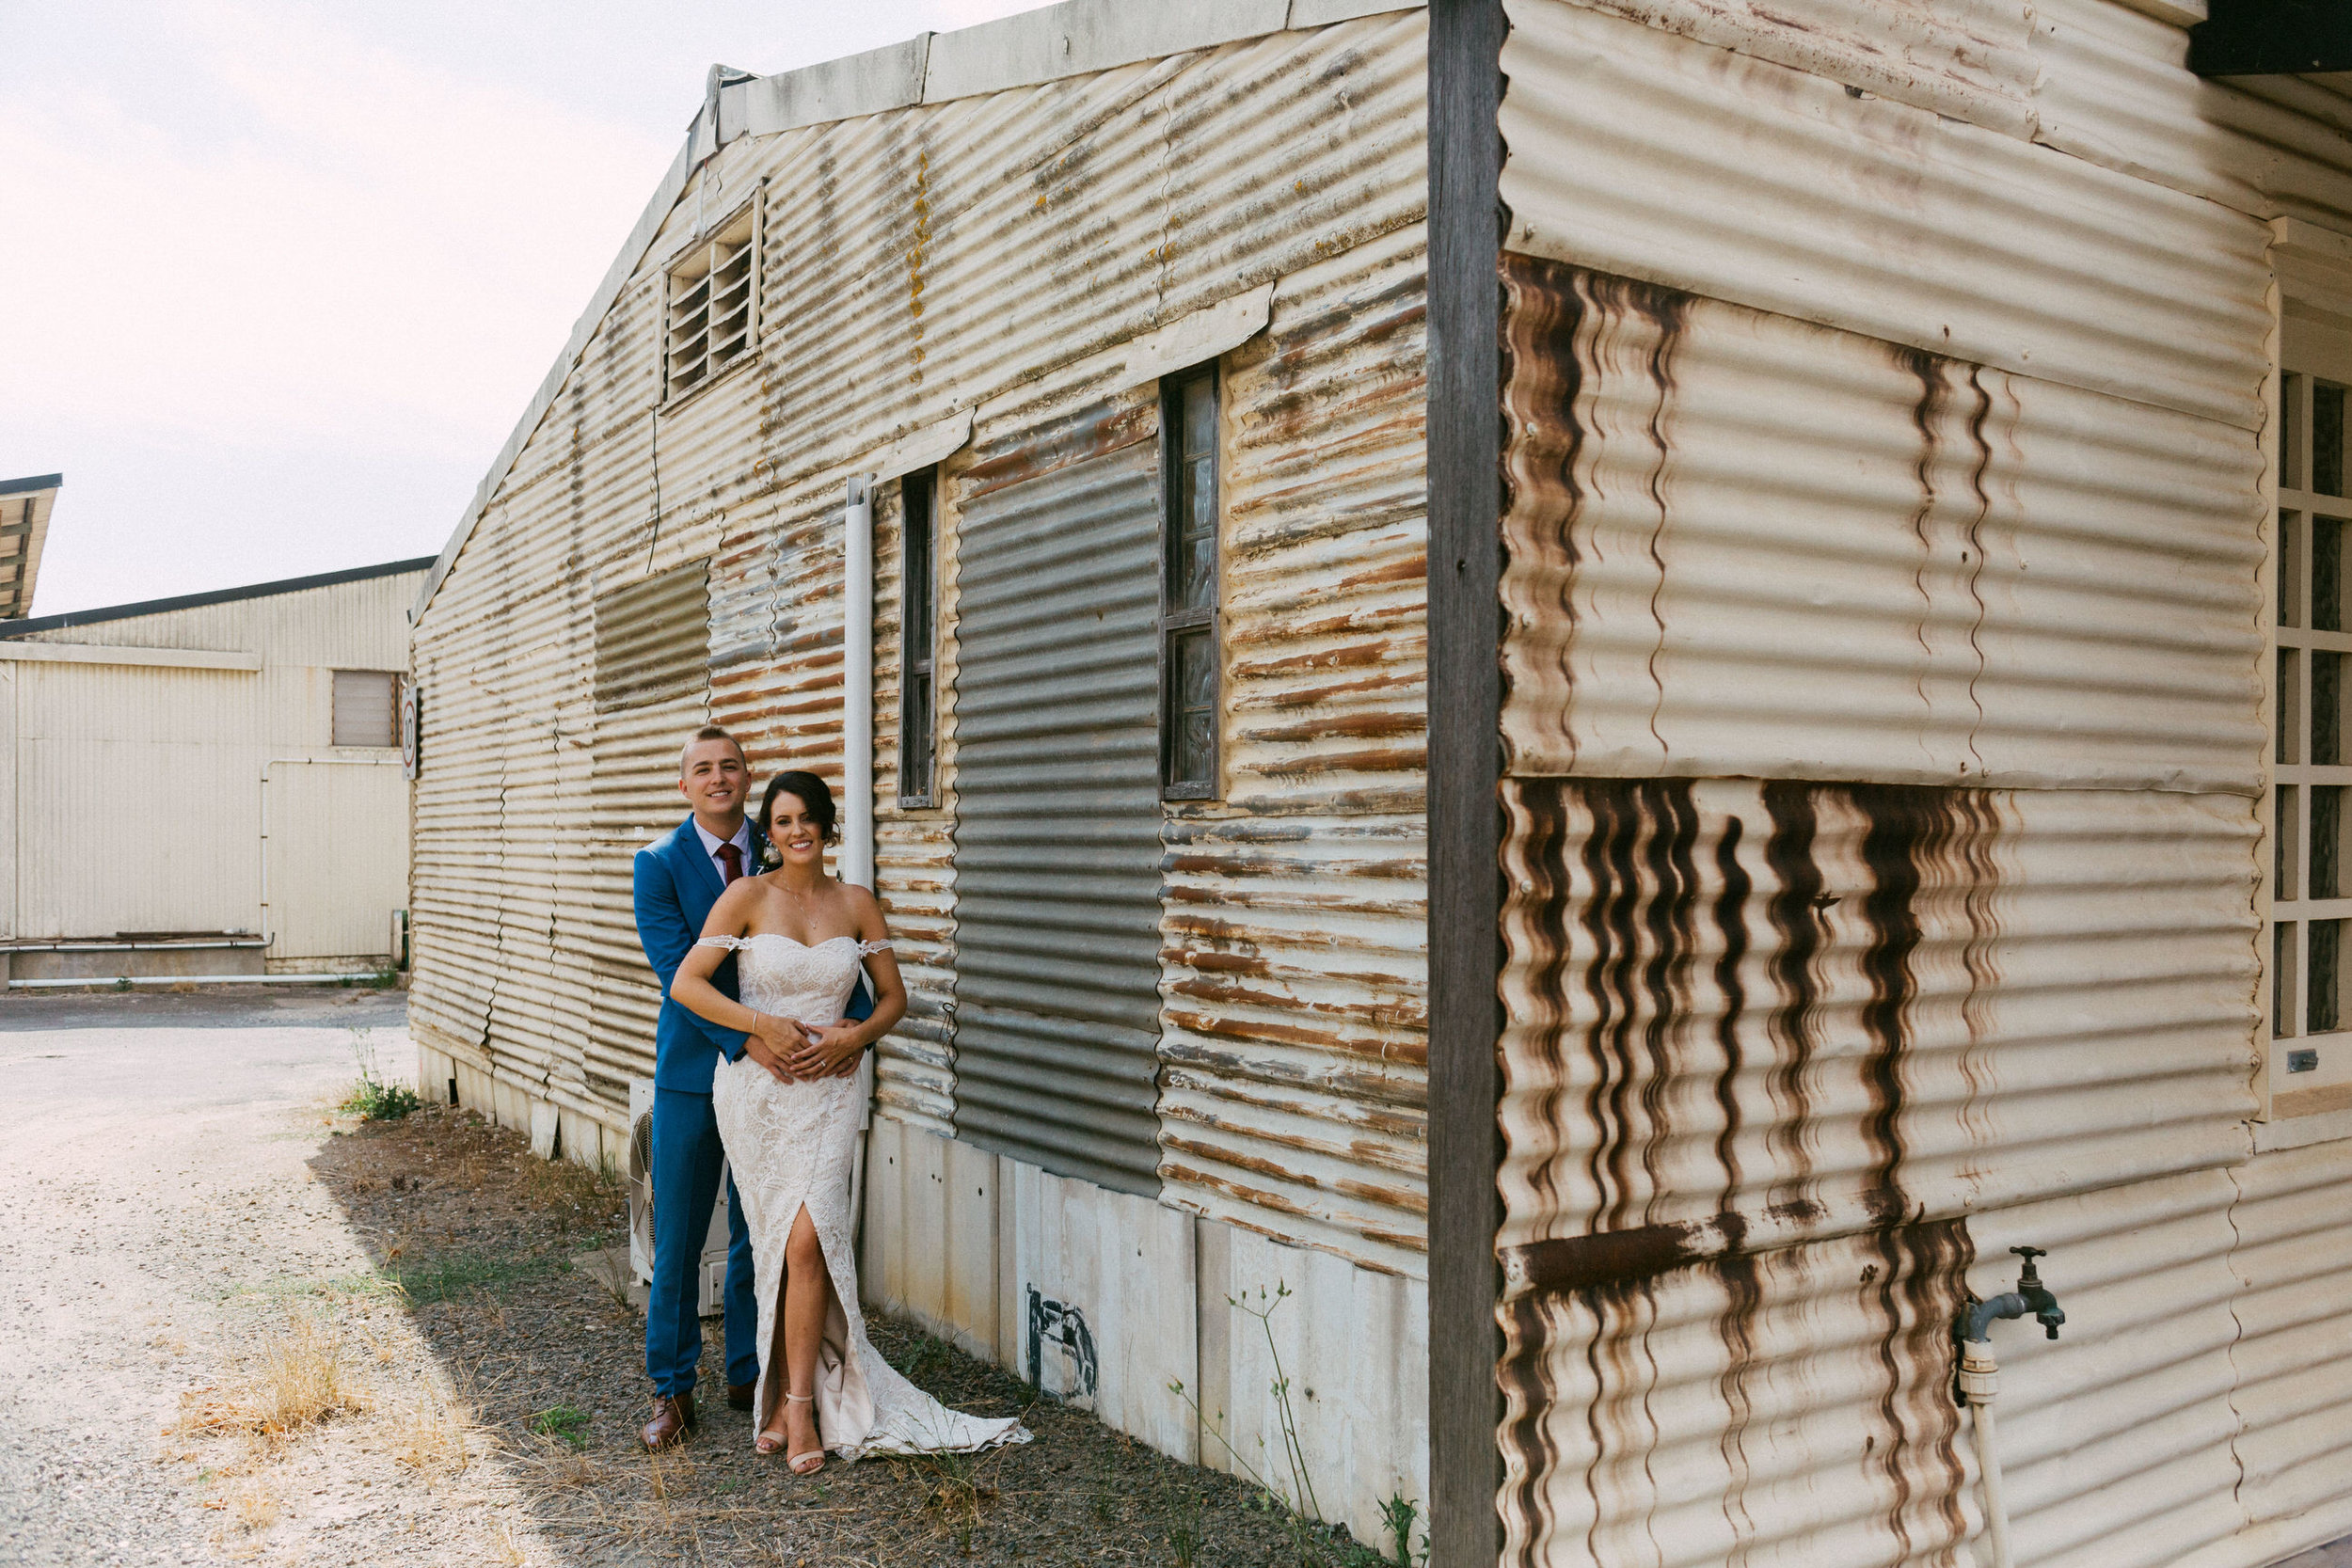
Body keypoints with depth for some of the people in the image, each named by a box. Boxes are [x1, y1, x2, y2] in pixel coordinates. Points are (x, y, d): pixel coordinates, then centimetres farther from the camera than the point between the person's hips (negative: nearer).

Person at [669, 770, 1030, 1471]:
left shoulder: (856, 904, 4)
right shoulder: (748, 896, -3)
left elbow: (893, 996, 11)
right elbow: (685, 984, -8)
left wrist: (853, 1037, -8)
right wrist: (762, 1024, -17)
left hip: (827, 1091, 1)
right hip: (754, 1088, -1)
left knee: (806, 1240, -10)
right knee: (778, 1242, 6)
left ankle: (796, 1403, 3)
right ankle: (794, 1395, 21)